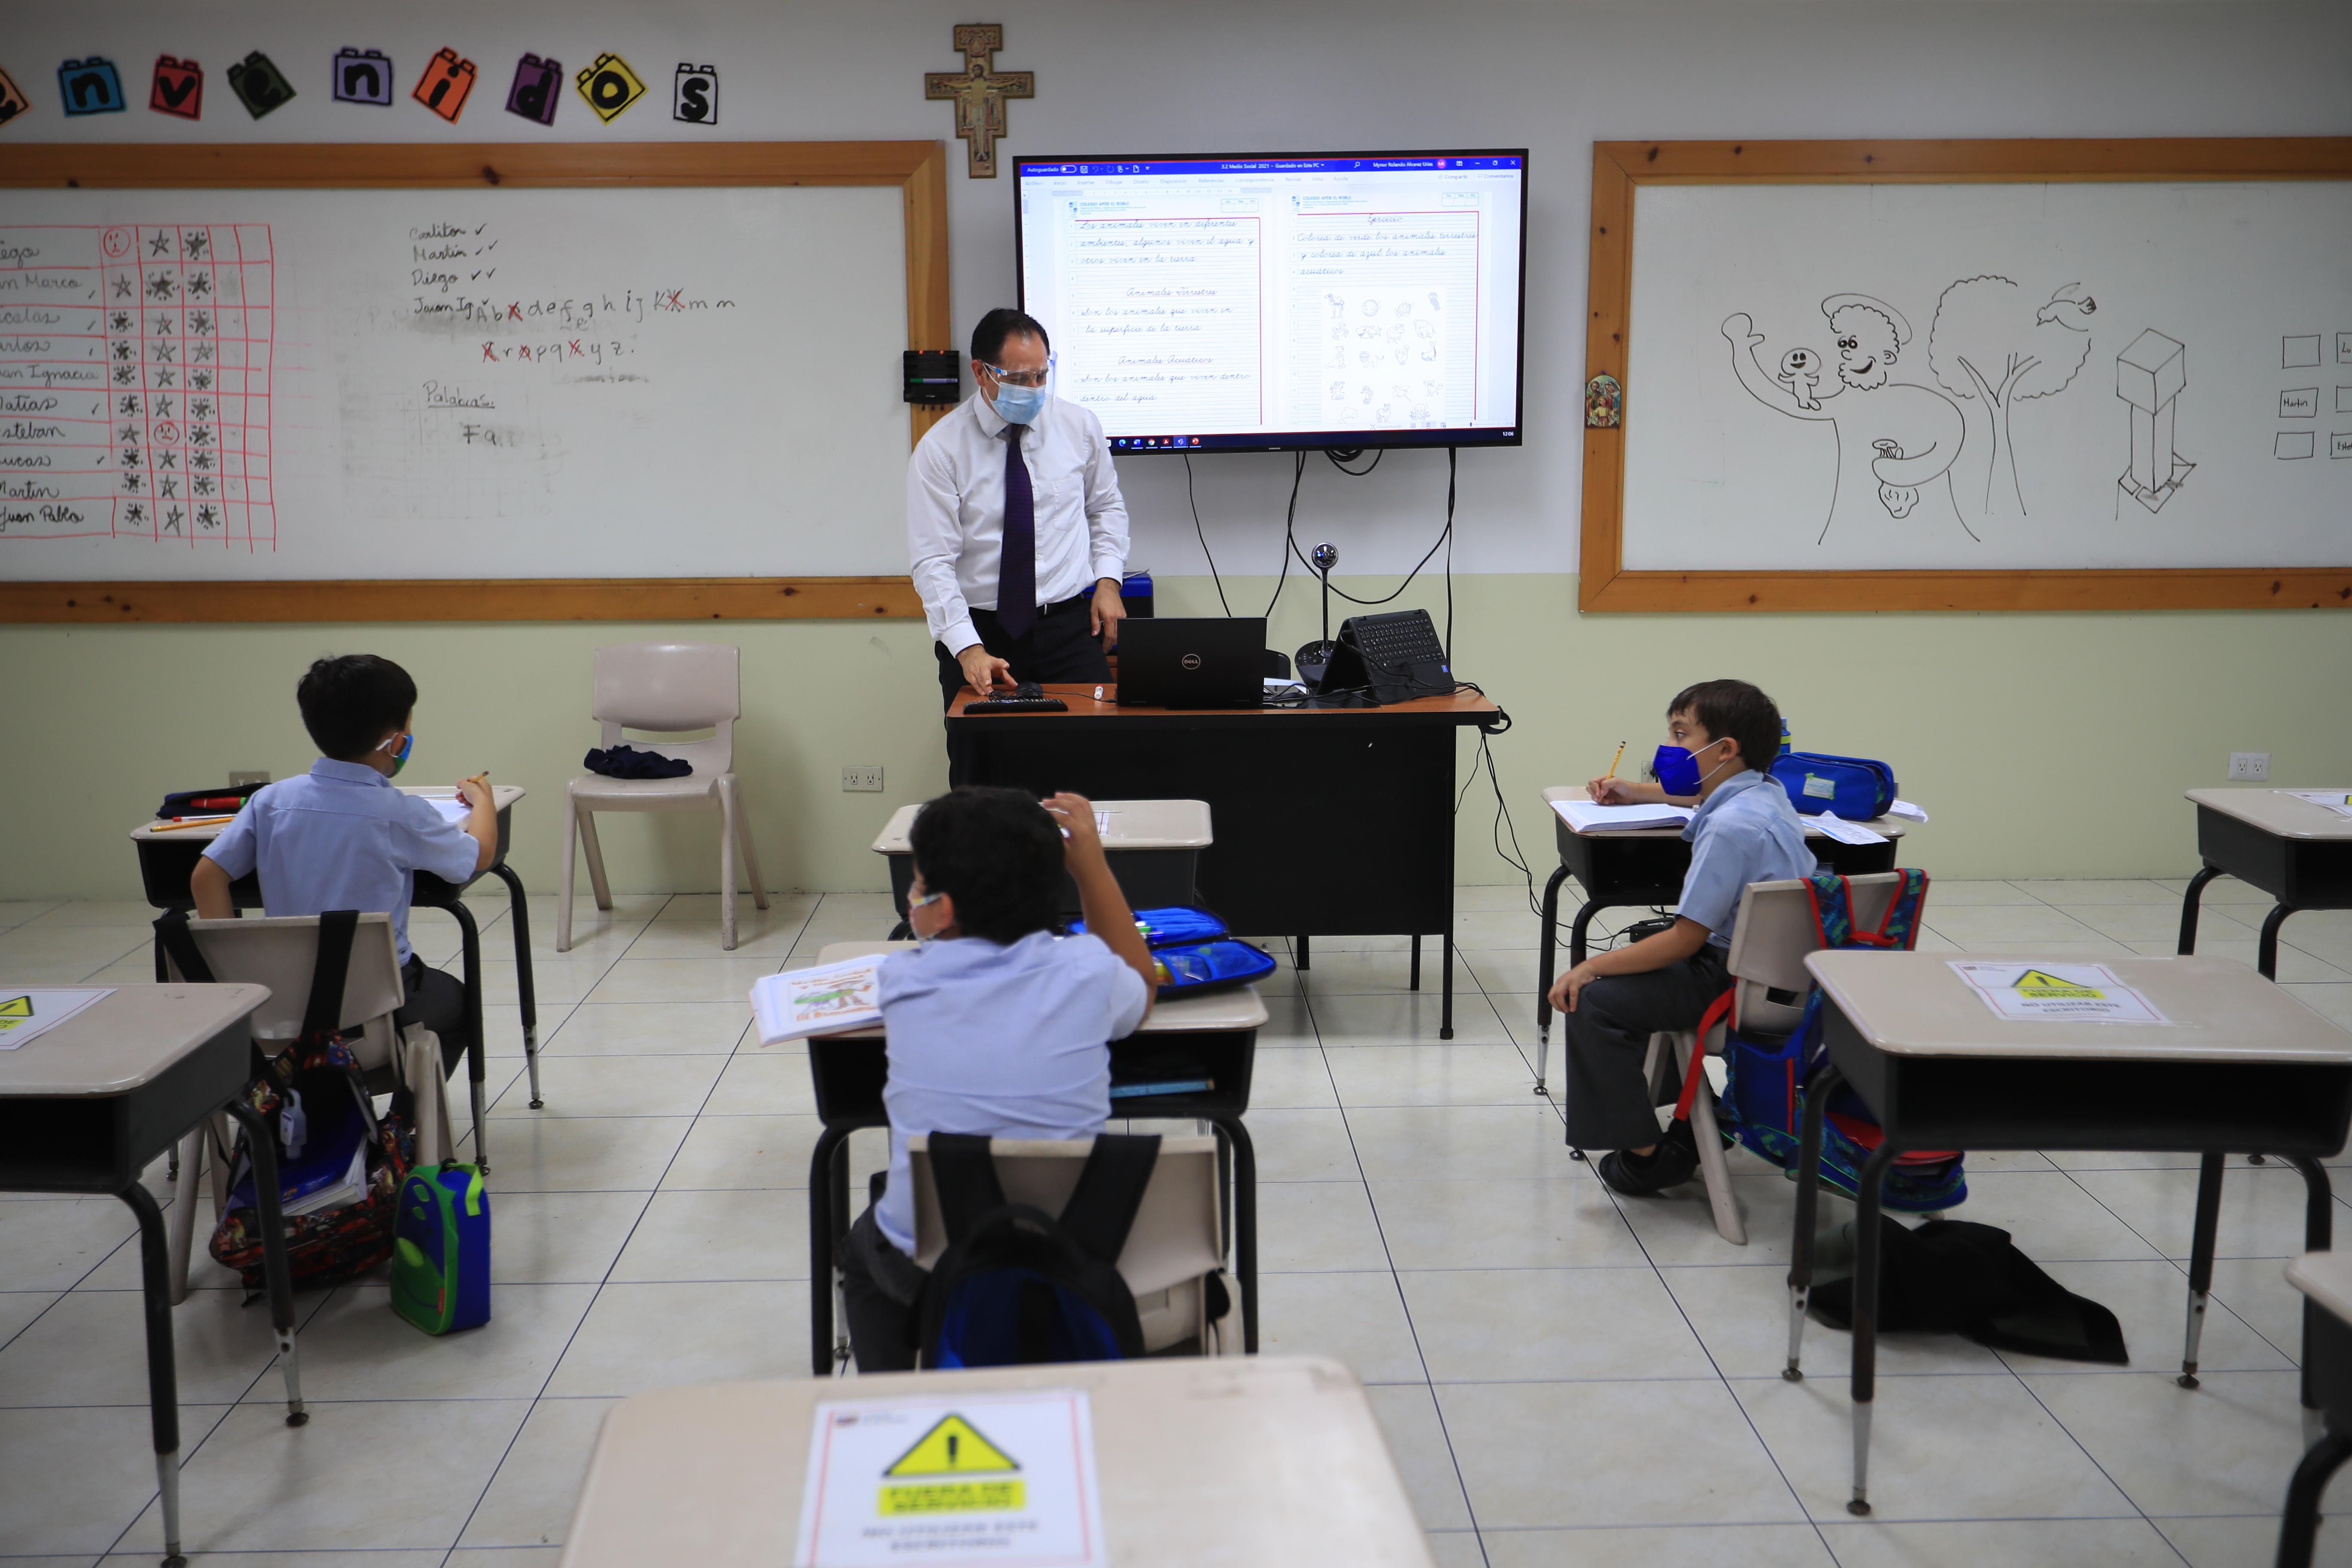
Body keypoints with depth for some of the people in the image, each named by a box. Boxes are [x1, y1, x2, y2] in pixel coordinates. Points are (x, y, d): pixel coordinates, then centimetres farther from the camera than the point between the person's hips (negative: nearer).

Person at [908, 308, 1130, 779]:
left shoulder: (1079, 426, 3)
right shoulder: (940, 449, -7)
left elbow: (1106, 506, 19)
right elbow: (933, 562, -11)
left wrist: (1108, 579, 2)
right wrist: (968, 649, -23)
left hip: (1070, 629, 2)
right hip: (980, 632, -1)